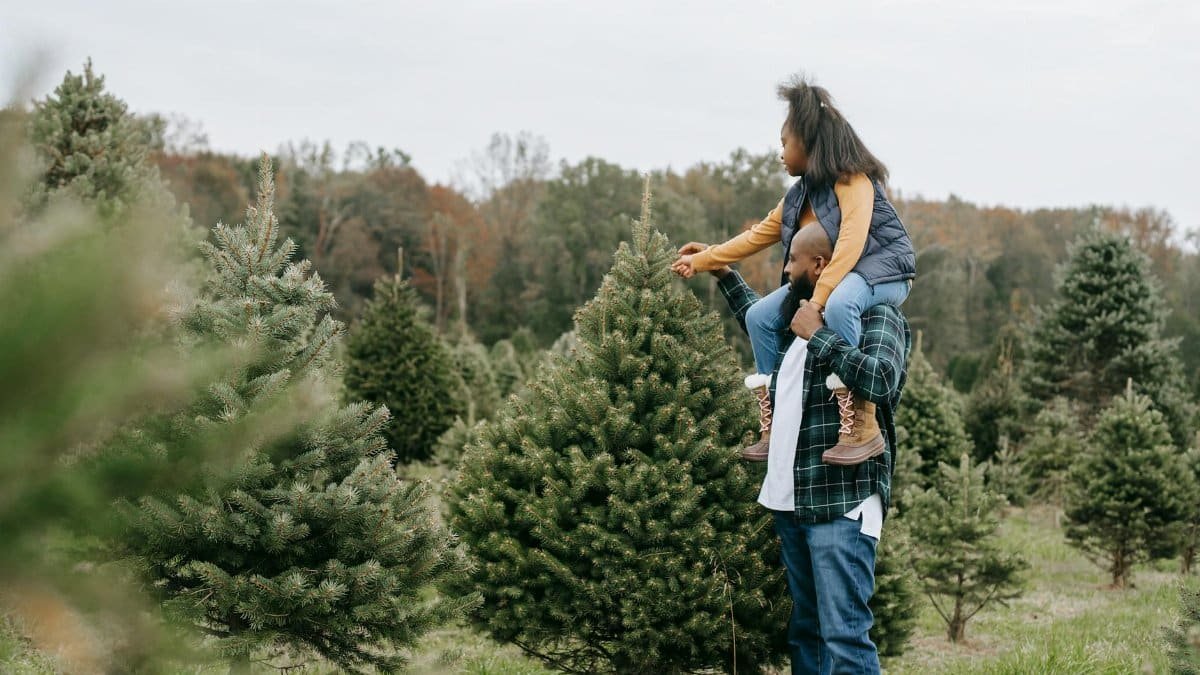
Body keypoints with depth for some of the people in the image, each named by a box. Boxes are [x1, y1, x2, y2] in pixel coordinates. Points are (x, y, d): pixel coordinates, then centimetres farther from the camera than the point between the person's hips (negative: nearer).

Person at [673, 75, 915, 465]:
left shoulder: (851, 181, -14)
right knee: (759, 316, -2)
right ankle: (773, 426, -2)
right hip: (825, 278, 9)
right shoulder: (799, 196, 13)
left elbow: (851, 244, -27)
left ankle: (861, 426, -39)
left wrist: (816, 301, -35)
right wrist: (702, 260, 22)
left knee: (838, 306, -41)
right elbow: (757, 236, 22)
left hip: (881, 270, -9)